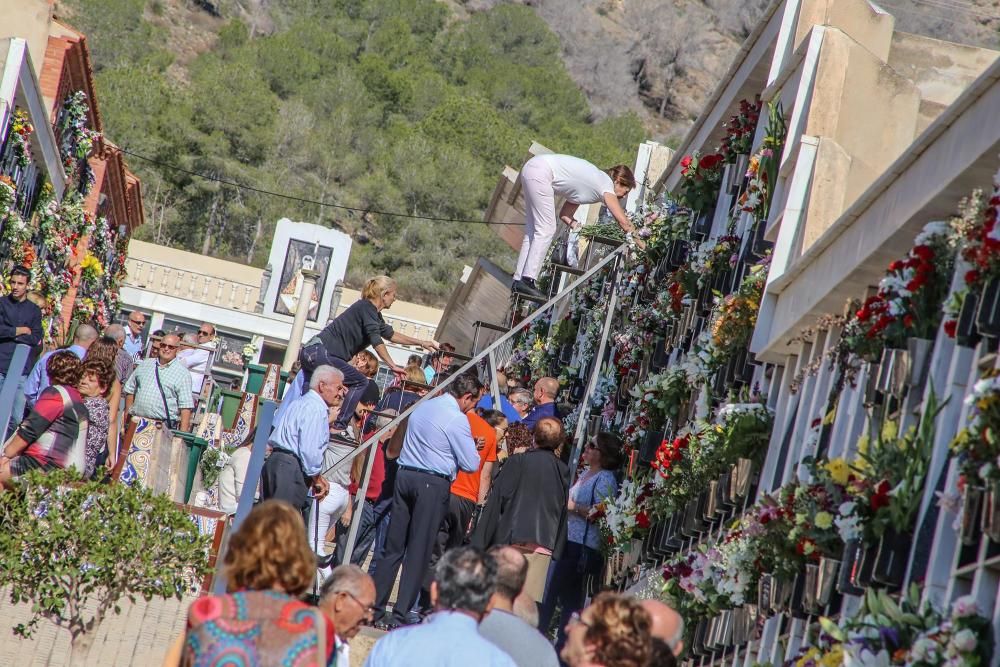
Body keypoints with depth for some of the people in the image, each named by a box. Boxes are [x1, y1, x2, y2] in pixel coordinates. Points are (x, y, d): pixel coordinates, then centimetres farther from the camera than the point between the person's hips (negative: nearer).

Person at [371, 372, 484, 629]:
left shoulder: (422, 407, 13)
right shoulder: (457, 419, -11)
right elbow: (471, 464, -10)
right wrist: (471, 446, 11)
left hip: (405, 475, 7)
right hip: (433, 484, -7)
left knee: (393, 546, 10)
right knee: (418, 552, -1)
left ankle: (375, 606, 12)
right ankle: (400, 615, -2)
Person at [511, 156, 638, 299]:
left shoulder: (595, 181, 21)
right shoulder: (606, 185, -5)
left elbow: (564, 214, 19)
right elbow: (623, 221, -10)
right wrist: (641, 244, -4)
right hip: (540, 171, -10)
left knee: (532, 231, 10)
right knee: (546, 230, -8)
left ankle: (519, 280, 10)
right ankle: (527, 281, -9)